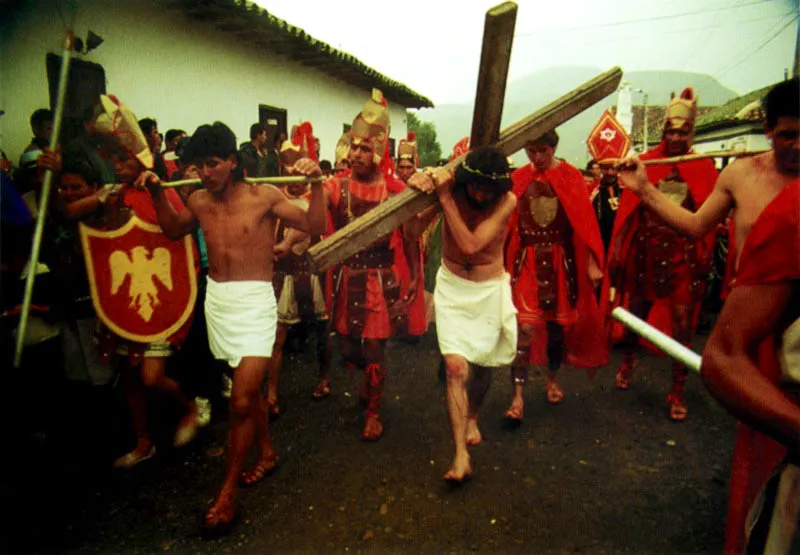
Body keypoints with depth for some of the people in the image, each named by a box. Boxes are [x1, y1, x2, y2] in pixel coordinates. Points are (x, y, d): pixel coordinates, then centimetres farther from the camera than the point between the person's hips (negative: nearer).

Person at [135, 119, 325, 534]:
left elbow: (314, 227, -11)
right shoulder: (199, 201, 5)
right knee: (248, 387, 19)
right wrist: (157, 193, 12)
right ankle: (266, 453, 40)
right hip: (217, 300, 5)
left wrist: (316, 184, -21)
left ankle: (228, 493, 10)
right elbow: (173, 230, 24)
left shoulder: (264, 196, -9)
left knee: (241, 401, -7)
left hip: (254, 301, -5)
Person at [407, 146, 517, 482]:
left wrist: (446, 198, -32)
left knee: (483, 366, 16)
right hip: (452, 287, 0)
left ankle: (471, 417, 47)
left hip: (490, 289, 1)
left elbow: (471, 244, -29)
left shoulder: (507, 201, -18)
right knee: (456, 367, -12)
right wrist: (419, 187, -39)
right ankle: (461, 455, -2)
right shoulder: (450, 185, -14)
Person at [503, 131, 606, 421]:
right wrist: (503, 262, -4)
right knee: (525, 327, -7)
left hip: (561, 262, 1)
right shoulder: (518, 178, 2)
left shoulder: (570, 176, 0)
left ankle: (552, 379, 35)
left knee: (556, 324, 12)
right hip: (527, 261, -1)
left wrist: (592, 263, -8)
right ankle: (518, 395, -1)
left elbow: (584, 221, -3)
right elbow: (508, 222, 0)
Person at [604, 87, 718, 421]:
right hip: (646, 250, 1)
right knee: (636, 309, 14)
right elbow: (628, 210, -3)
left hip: (684, 254, 0)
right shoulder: (646, 163, 2)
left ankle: (678, 392, 13)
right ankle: (628, 362, 40)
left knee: (682, 321, 0)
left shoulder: (703, 168, 4)